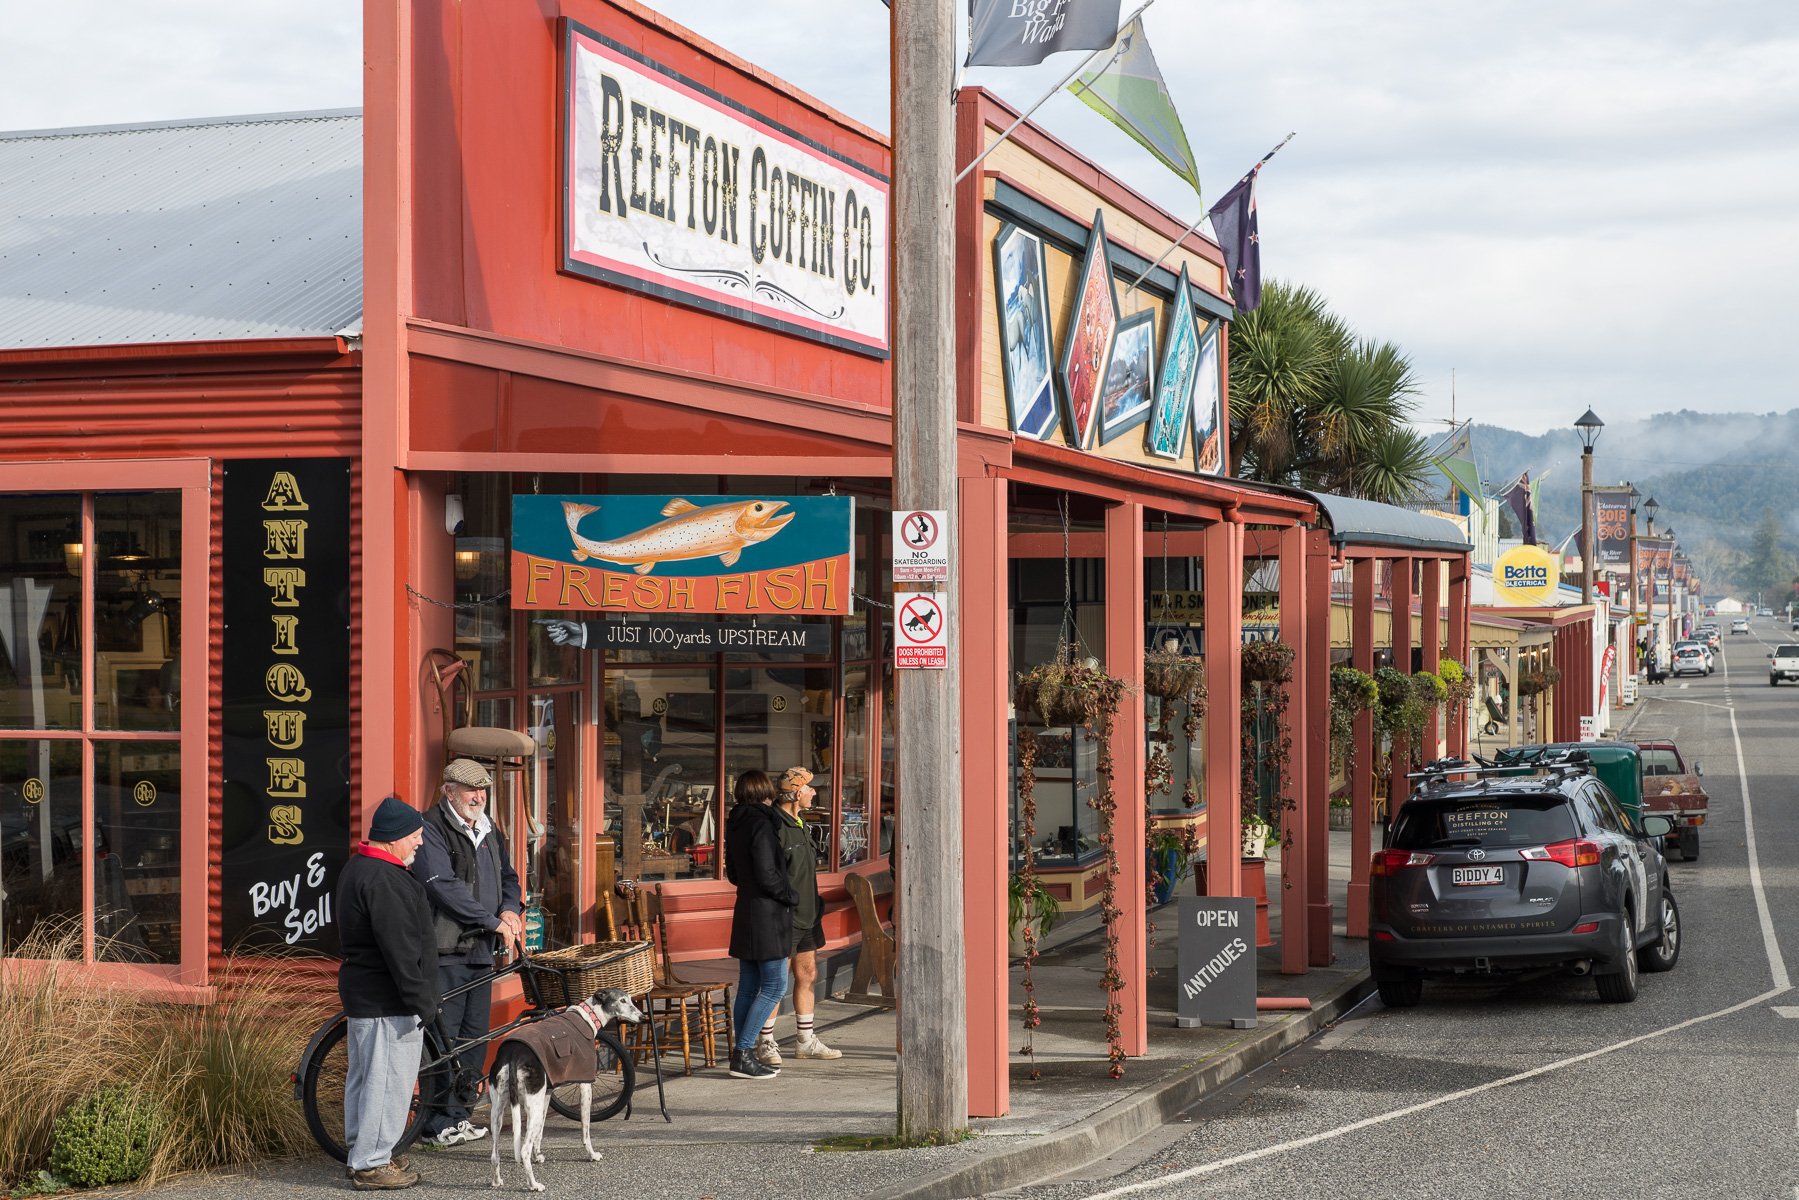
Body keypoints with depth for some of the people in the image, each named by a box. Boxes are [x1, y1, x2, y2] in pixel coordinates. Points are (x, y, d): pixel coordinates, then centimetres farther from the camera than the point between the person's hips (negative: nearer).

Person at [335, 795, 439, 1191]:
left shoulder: (357, 868, 13)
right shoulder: (384, 880, -21)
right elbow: (400, 950, -24)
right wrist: (422, 1001, -19)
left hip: (362, 993, 11)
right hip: (387, 1000, -11)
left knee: (364, 1076, 17)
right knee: (388, 1080, -5)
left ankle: (362, 1154, 27)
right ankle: (371, 1165, -1)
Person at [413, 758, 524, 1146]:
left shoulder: (488, 831, 17)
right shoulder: (432, 830, -10)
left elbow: (507, 876, 24)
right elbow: (444, 887, -19)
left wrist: (510, 909, 1)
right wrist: (494, 922, -16)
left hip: (481, 950, 8)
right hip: (445, 952, -8)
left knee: (474, 1035, 11)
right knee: (443, 1037, -7)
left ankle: (458, 1113, 20)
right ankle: (437, 1122, -2)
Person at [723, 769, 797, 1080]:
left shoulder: (735, 824, 11)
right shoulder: (761, 823, -16)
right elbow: (767, 874, -19)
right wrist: (791, 896, -5)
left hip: (745, 911, 9)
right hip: (767, 914, -9)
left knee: (748, 987, 11)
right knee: (774, 986, -5)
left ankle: (742, 1055, 13)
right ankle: (743, 1054, -9)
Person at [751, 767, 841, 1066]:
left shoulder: (798, 825, 15)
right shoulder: (774, 826, -17)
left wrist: (816, 906, 23)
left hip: (806, 916, 10)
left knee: (808, 976, 13)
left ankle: (807, 1041, 22)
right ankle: (766, 1044, 6)